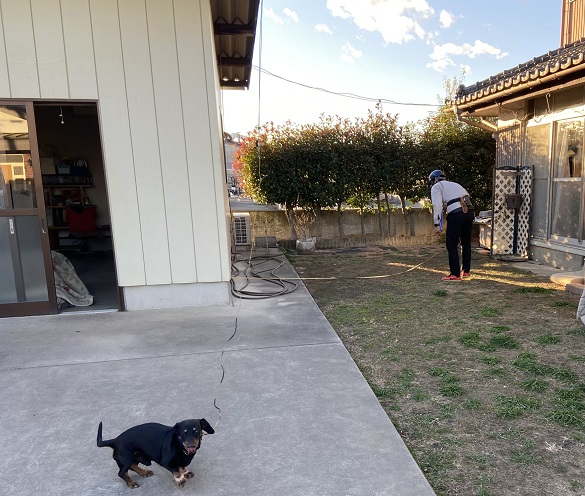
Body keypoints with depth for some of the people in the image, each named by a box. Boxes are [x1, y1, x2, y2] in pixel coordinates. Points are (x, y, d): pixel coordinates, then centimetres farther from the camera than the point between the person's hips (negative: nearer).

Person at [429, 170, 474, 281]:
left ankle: (455, 274, 1)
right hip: (470, 211, 7)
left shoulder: (436, 186, 11)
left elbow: (437, 205, -3)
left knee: (452, 244, 2)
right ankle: (466, 271, 28)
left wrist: (437, 225, -6)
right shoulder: (454, 184, 32)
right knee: (466, 242, 18)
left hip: (456, 213, -7)